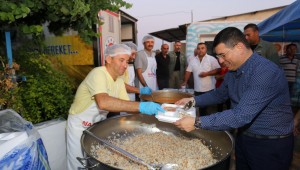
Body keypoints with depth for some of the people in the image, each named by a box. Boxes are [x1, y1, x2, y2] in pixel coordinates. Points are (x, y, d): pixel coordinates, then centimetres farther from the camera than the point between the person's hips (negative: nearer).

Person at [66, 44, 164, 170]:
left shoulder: (119, 80, -1)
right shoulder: (98, 73, -27)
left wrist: (148, 109, -19)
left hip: (99, 124, 7)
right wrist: (140, 106, -48)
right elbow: (103, 102, -45)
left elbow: (127, 105, -3)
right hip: (80, 126, -7)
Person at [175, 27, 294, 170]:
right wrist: (193, 100, -1)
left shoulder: (267, 73, -28)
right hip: (243, 137, 7)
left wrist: (197, 122, -33)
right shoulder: (233, 70, -1)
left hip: (270, 145, -7)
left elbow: (241, 115, -34)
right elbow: (220, 94, 14)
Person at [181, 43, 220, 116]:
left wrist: (207, 73, -18)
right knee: (201, 106, 12)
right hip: (197, 89, 4)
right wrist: (185, 82, 1)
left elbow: (218, 70, -9)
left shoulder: (212, 59, -4)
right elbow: (188, 71, 9)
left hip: (209, 89, -3)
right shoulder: (193, 60, 8)